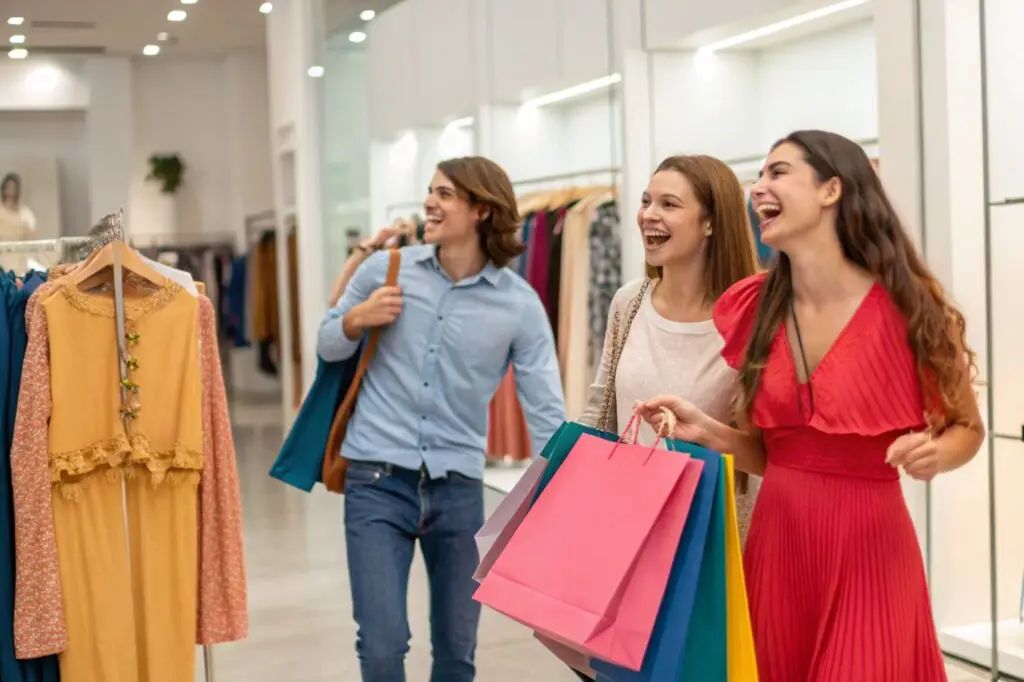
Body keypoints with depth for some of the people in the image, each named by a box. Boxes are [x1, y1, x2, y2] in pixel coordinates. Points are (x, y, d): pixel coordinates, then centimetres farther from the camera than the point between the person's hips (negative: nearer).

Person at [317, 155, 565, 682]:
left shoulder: (520, 305, -4)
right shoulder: (385, 269, 0)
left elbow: (547, 414, -3)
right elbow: (326, 347, 13)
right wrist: (356, 320, -9)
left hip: (458, 489, 1)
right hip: (377, 482, 0)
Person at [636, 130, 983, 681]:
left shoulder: (906, 309, -11)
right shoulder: (754, 308, 2)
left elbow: (967, 428, 2)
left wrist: (934, 453, -19)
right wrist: (703, 430, -6)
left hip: (867, 548, -4)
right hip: (776, 542, 4)